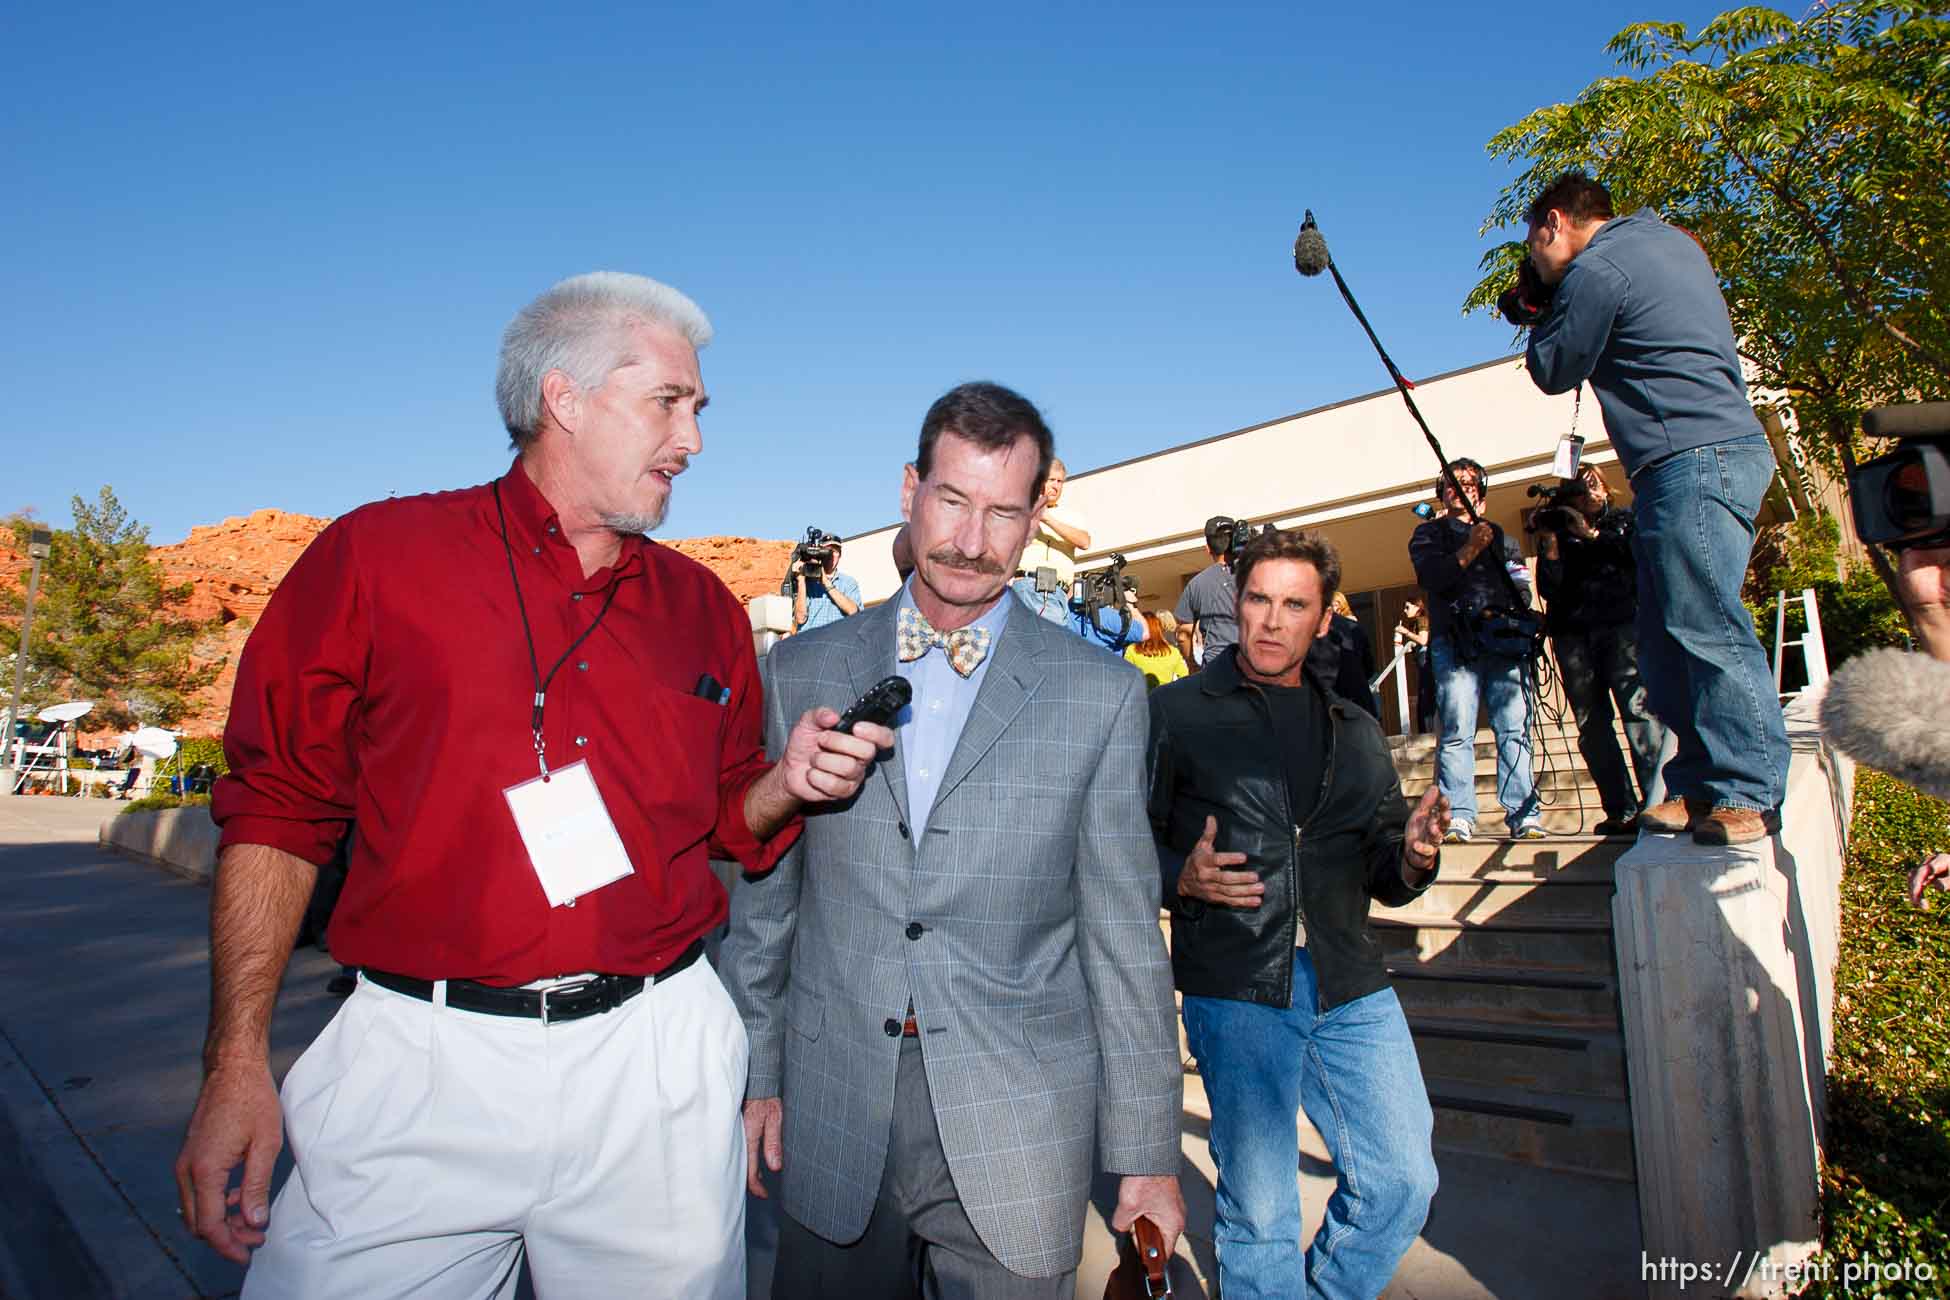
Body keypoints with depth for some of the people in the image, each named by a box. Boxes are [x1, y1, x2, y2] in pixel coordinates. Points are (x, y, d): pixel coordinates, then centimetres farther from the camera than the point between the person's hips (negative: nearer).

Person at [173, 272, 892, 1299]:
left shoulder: (702, 608, 7)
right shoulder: (377, 556, -2)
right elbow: (277, 812, 0)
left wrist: (787, 784, -7)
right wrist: (236, 1064, -4)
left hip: (656, 1061, 3)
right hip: (420, 1062, -2)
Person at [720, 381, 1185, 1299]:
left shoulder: (1101, 692, -4)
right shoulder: (802, 672, 1)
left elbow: (1124, 936, -3)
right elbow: (765, 894, 6)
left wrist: (1147, 1156, -2)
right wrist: (754, 1077, 6)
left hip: (1016, 1137, -1)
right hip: (832, 1128, 2)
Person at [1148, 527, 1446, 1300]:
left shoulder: (1355, 732, 15)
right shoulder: (1176, 712, 0)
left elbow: (1382, 871, 16)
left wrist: (1413, 859, -5)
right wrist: (1180, 876, -19)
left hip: (1350, 986, 5)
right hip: (1234, 987, -4)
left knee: (1402, 1181, 7)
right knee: (1257, 1207, 5)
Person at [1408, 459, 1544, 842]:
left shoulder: (1499, 536, 26)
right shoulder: (1429, 533, 17)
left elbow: (1523, 591, 17)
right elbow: (1431, 577, -3)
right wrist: (1470, 549, -10)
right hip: (1455, 643, -3)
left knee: (1515, 728, -5)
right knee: (1457, 732, -9)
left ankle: (1523, 814, -3)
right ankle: (1459, 817, -9)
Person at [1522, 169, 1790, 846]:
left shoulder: (1595, 270, -8)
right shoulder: (1671, 241, 22)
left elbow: (1554, 371, 0)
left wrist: (1549, 312, 16)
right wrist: (1558, 297, 21)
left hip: (1693, 460, -11)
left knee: (1707, 629, -13)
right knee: (1666, 641, 9)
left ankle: (1749, 793, -10)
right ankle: (1699, 785, 12)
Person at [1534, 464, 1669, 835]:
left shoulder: (1623, 520, 19)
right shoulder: (1558, 530, 19)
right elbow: (1548, 588, 6)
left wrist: (1591, 533, -8)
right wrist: (1549, 546, -7)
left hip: (1622, 626, -2)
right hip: (1573, 633, 2)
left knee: (1639, 710, -17)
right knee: (1591, 724, -5)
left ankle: (1657, 804, -20)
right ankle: (1621, 812, -3)